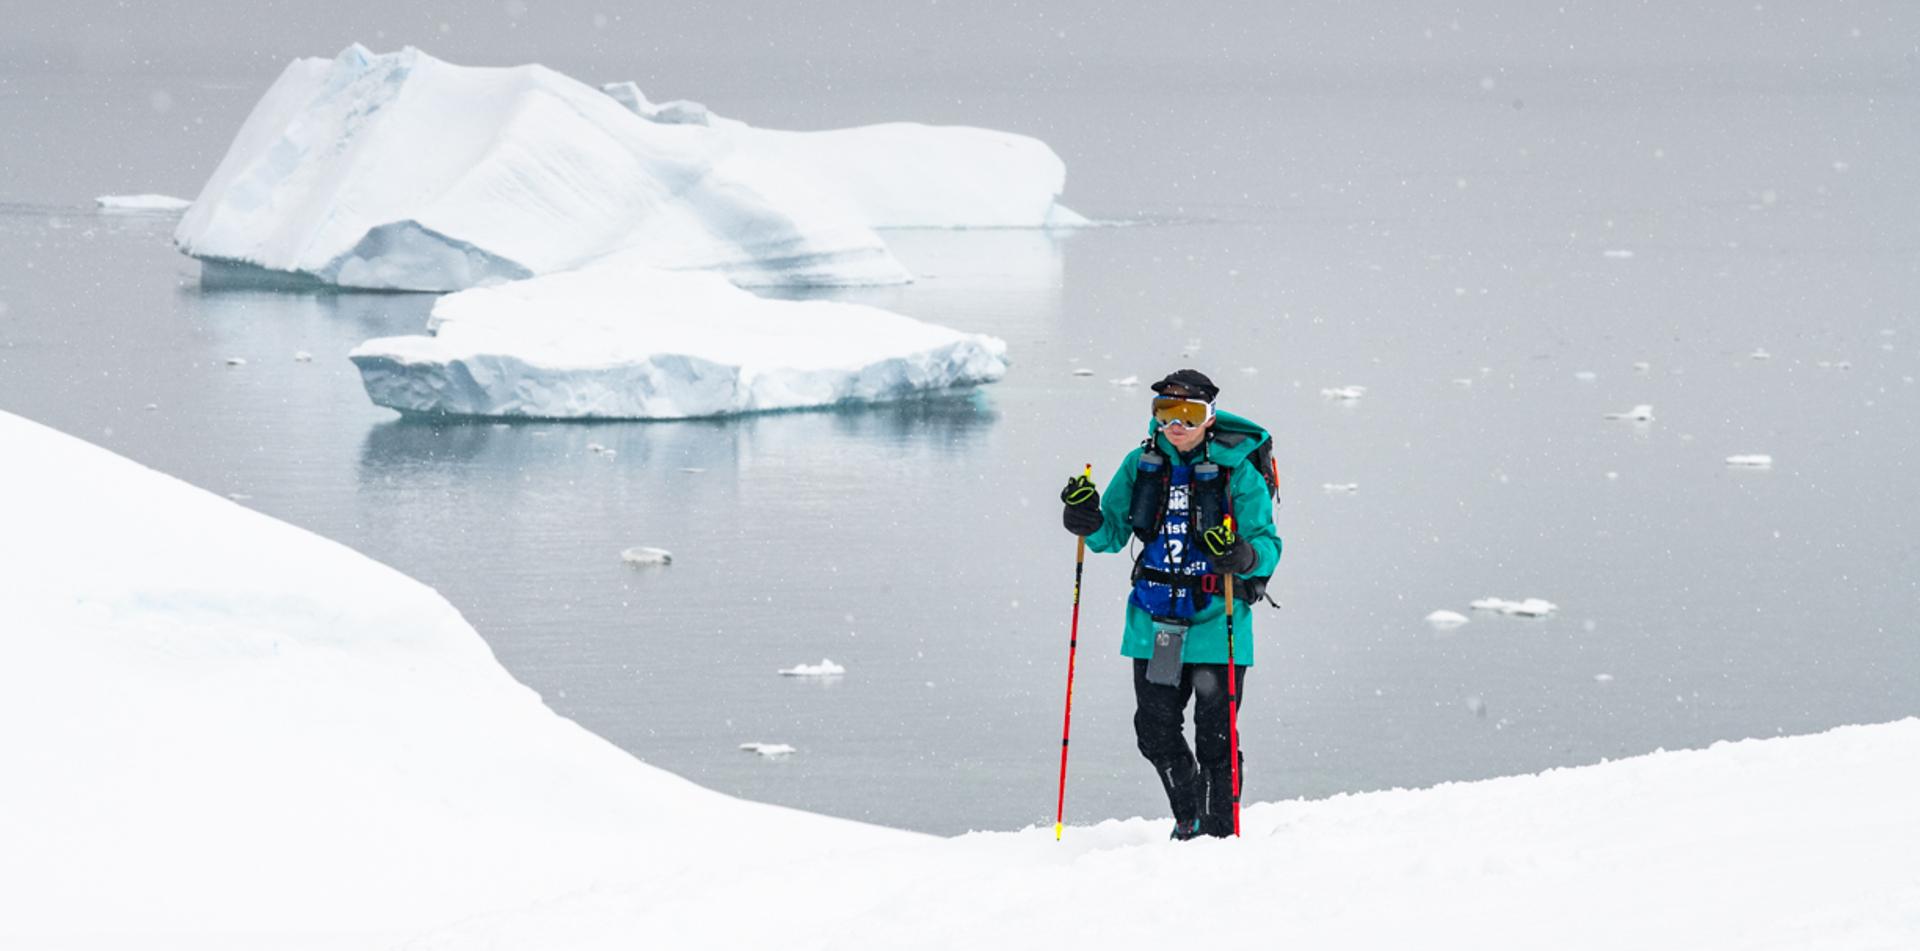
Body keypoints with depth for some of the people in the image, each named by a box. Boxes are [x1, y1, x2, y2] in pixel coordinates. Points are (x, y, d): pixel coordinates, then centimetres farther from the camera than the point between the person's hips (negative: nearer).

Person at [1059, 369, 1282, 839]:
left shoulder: (1238, 472, -9)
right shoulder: (1141, 465, 4)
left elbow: (1268, 546, -11)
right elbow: (1114, 535, 10)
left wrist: (1242, 555, -32)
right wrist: (1088, 521, -11)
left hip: (1216, 622, -4)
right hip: (1155, 623, 4)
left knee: (1215, 738, 0)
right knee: (1155, 731, 10)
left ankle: (1219, 831, 13)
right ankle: (1189, 819, 31)